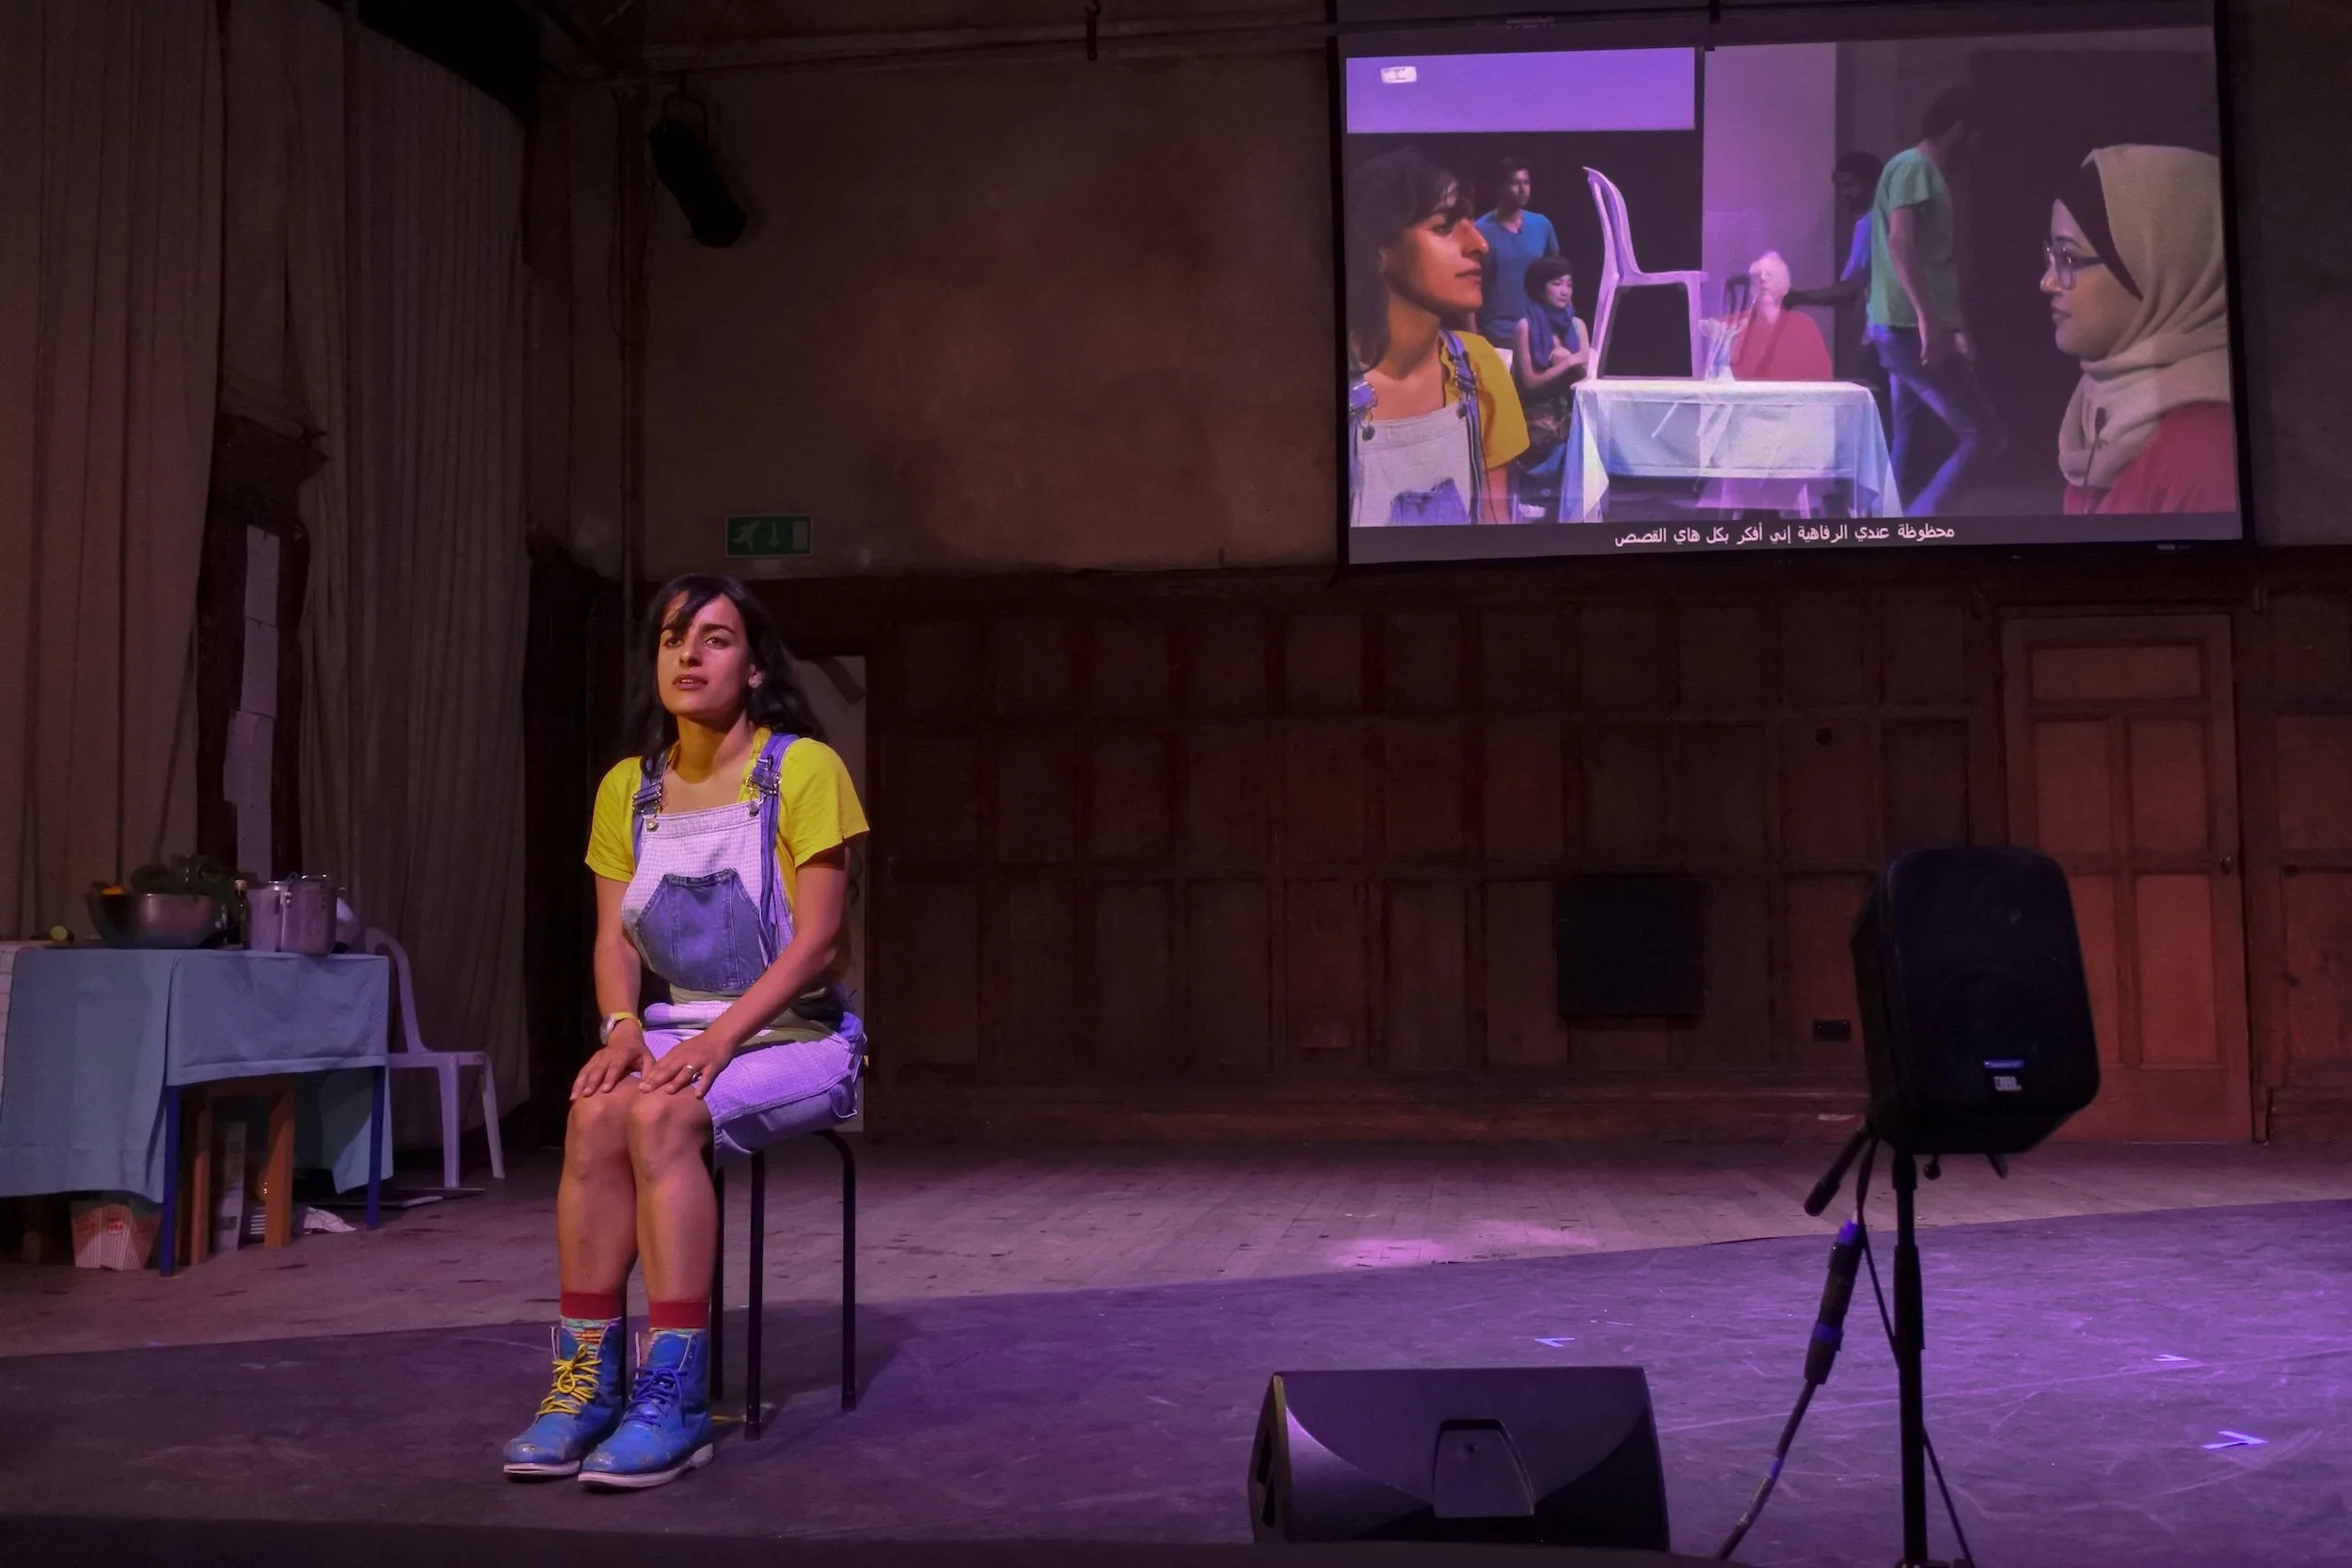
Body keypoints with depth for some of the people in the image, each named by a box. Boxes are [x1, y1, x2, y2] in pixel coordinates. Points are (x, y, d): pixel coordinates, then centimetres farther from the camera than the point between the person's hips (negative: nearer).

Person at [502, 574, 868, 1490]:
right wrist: (623, 1027, -15)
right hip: (677, 1031, 4)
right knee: (594, 1115, -27)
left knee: (658, 1119, -31)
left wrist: (718, 1039, -23)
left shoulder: (804, 769, -8)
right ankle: (585, 1379, -20)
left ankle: (674, 1398, -27)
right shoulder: (626, 787, 9)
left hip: (791, 1035, -4)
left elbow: (816, 939, -14)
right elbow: (615, 938, 5)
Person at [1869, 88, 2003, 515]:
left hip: (1910, 331, 10)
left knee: (1906, 445, 10)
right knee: (1982, 436, -12)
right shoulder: (1913, 166, -8)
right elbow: (1899, 243, -21)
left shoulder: (1929, 175, 22)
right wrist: (1927, 319, -28)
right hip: (1910, 330, -10)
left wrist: (1956, 329, 26)